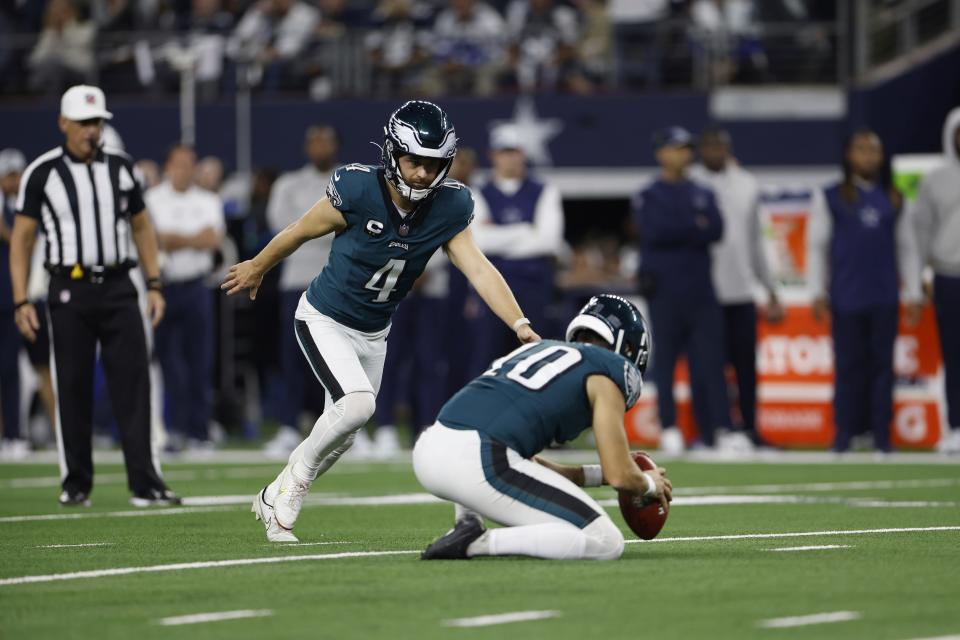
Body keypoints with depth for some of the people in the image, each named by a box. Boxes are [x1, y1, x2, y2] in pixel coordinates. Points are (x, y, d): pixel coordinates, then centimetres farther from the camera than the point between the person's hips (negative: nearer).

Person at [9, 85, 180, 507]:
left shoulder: (119, 168, 9)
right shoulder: (42, 173, -2)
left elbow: (141, 227, 18)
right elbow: (21, 239, 0)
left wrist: (155, 286, 10)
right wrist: (21, 302, -7)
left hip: (118, 289, 3)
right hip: (70, 290, -3)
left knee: (134, 385, -5)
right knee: (72, 389, 2)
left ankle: (145, 484, -7)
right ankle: (76, 484, 13)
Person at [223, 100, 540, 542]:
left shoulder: (448, 208, -14)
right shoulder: (358, 190, -26)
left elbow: (478, 269, -22)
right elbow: (301, 231, -10)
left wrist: (520, 324, -36)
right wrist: (257, 268, 6)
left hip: (373, 334, 5)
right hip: (324, 320, -5)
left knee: (341, 435, 13)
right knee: (357, 404, -25)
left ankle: (274, 500, 35)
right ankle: (296, 479, -1)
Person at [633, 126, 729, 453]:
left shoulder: (703, 195, 18)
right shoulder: (648, 196, 6)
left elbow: (716, 230, 1)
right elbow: (654, 231, -13)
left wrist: (677, 232, -9)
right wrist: (694, 228, -5)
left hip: (701, 291, 3)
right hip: (665, 290, -3)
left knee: (710, 361, -4)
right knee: (665, 361, -2)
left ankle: (718, 430, -8)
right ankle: (669, 430, 2)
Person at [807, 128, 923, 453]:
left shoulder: (893, 200, 10)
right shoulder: (830, 198, 4)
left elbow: (907, 249, 13)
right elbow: (816, 246, 3)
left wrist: (913, 295, 9)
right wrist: (818, 294, -2)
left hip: (884, 298, 2)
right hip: (846, 298, -2)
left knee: (882, 364, 2)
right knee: (848, 365, 1)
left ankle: (881, 434, 7)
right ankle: (844, 433, 8)